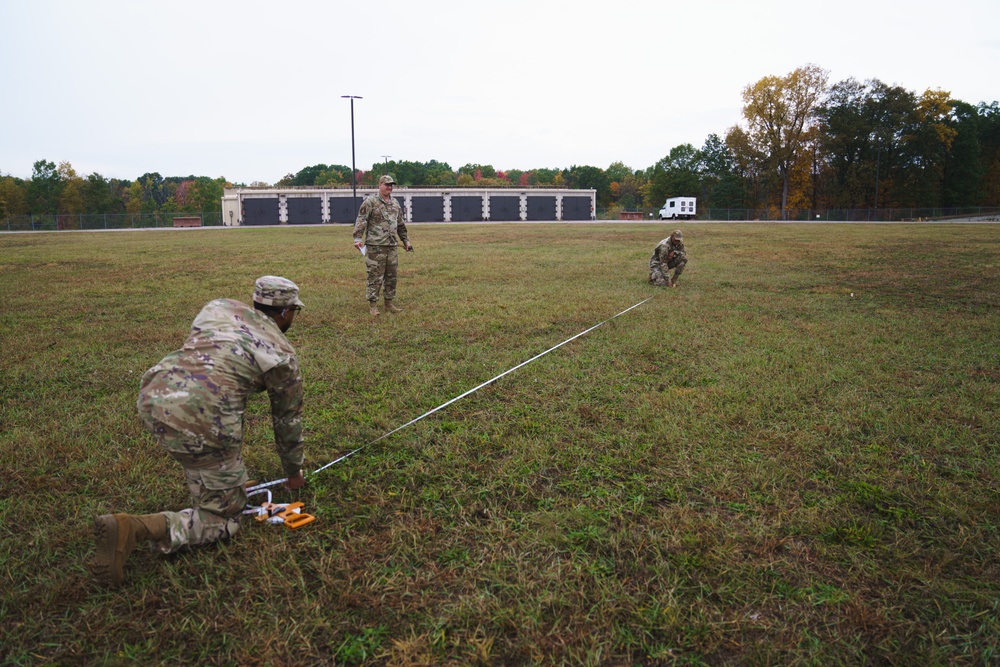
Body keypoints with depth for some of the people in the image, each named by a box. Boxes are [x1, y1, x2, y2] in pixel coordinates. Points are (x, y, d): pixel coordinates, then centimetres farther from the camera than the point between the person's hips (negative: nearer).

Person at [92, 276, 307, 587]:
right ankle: (134, 527, -12)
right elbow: (288, 419, 17)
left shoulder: (219, 306, 17)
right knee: (223, 519, 9)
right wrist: (294, 472, 32)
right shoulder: (282, 354, 7)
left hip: (152, 398, 7)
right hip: (200, 427, -6)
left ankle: (204, 489, 36)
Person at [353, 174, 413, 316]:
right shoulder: (370, 202, -6)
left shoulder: (395, 203, 15)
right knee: (375, 277, -3)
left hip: (391, 246, 7)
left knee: (391, 276, 10)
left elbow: (400, 224, 23)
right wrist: (357, 238, -21)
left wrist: (405, 240, 23)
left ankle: (389, 303, 20)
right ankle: (373, 305, 4)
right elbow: (361, 221, -11)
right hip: (375, 246, -6)